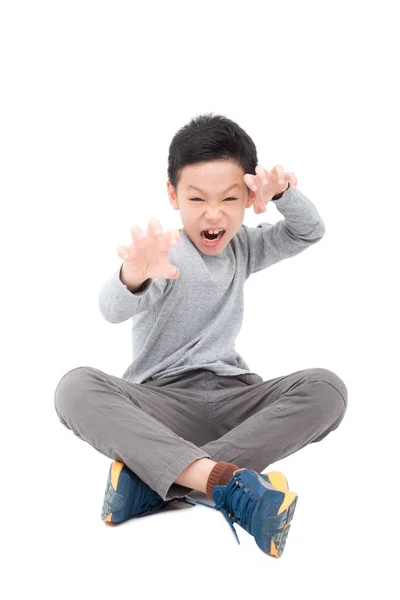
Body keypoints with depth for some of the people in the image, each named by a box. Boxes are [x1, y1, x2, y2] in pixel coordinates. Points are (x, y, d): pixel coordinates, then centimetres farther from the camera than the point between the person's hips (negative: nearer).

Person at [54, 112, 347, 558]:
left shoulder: (242, 248, 15)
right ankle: (222, 478, -47)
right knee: (75, 388, -31)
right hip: (162, 401, -4)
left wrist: (282, 191, -9)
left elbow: (309, 232, 13)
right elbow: (112, 309, -25)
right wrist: (134, 276, -50)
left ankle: (156, 477, -32)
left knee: (326, 388, -23)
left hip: (232, 397, 4)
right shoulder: (165, 254, -6)